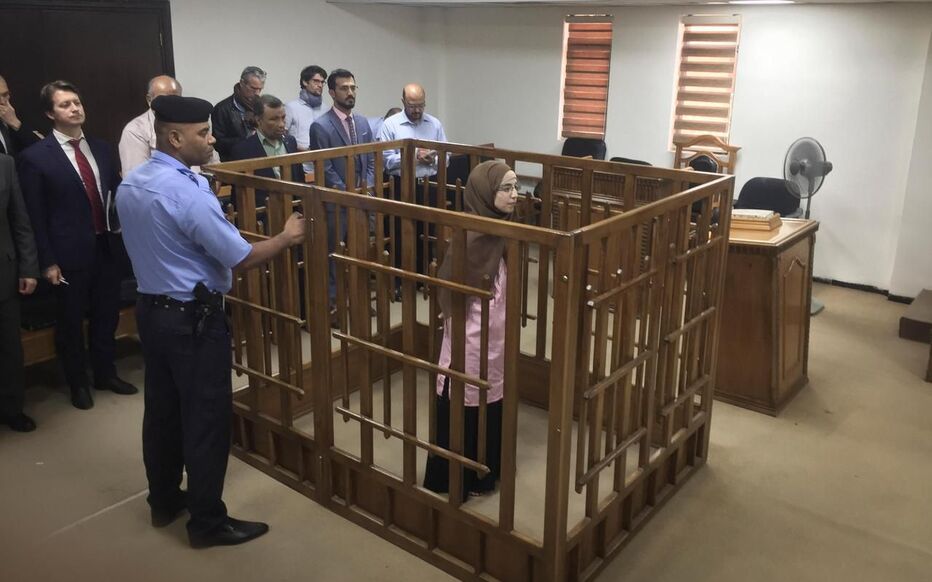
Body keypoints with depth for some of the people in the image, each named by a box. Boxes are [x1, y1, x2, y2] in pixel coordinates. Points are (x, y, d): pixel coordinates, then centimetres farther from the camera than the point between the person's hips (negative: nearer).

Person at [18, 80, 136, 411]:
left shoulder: (101, 148, 7)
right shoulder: (35, 157, -9)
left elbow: (116, 194, 11)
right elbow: (35, 216, -9)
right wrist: (47, 261, -11)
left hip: (107, 247, 5)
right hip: (70, 253, -4)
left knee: (107, 315, 15)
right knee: (71, 321, 11)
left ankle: (106, 374, 34)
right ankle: (77, 383, 28)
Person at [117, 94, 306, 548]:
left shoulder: (129, 186, 5)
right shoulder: (187, 193, -24)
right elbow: (242, 258, -22)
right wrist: (287, 237, -7)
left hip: (150, 309, 9)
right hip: (193, 319, -9)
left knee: (161, 409, 19)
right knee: (206, 419, 3)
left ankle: (164, 501, 35)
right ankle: (207, 522, 15)